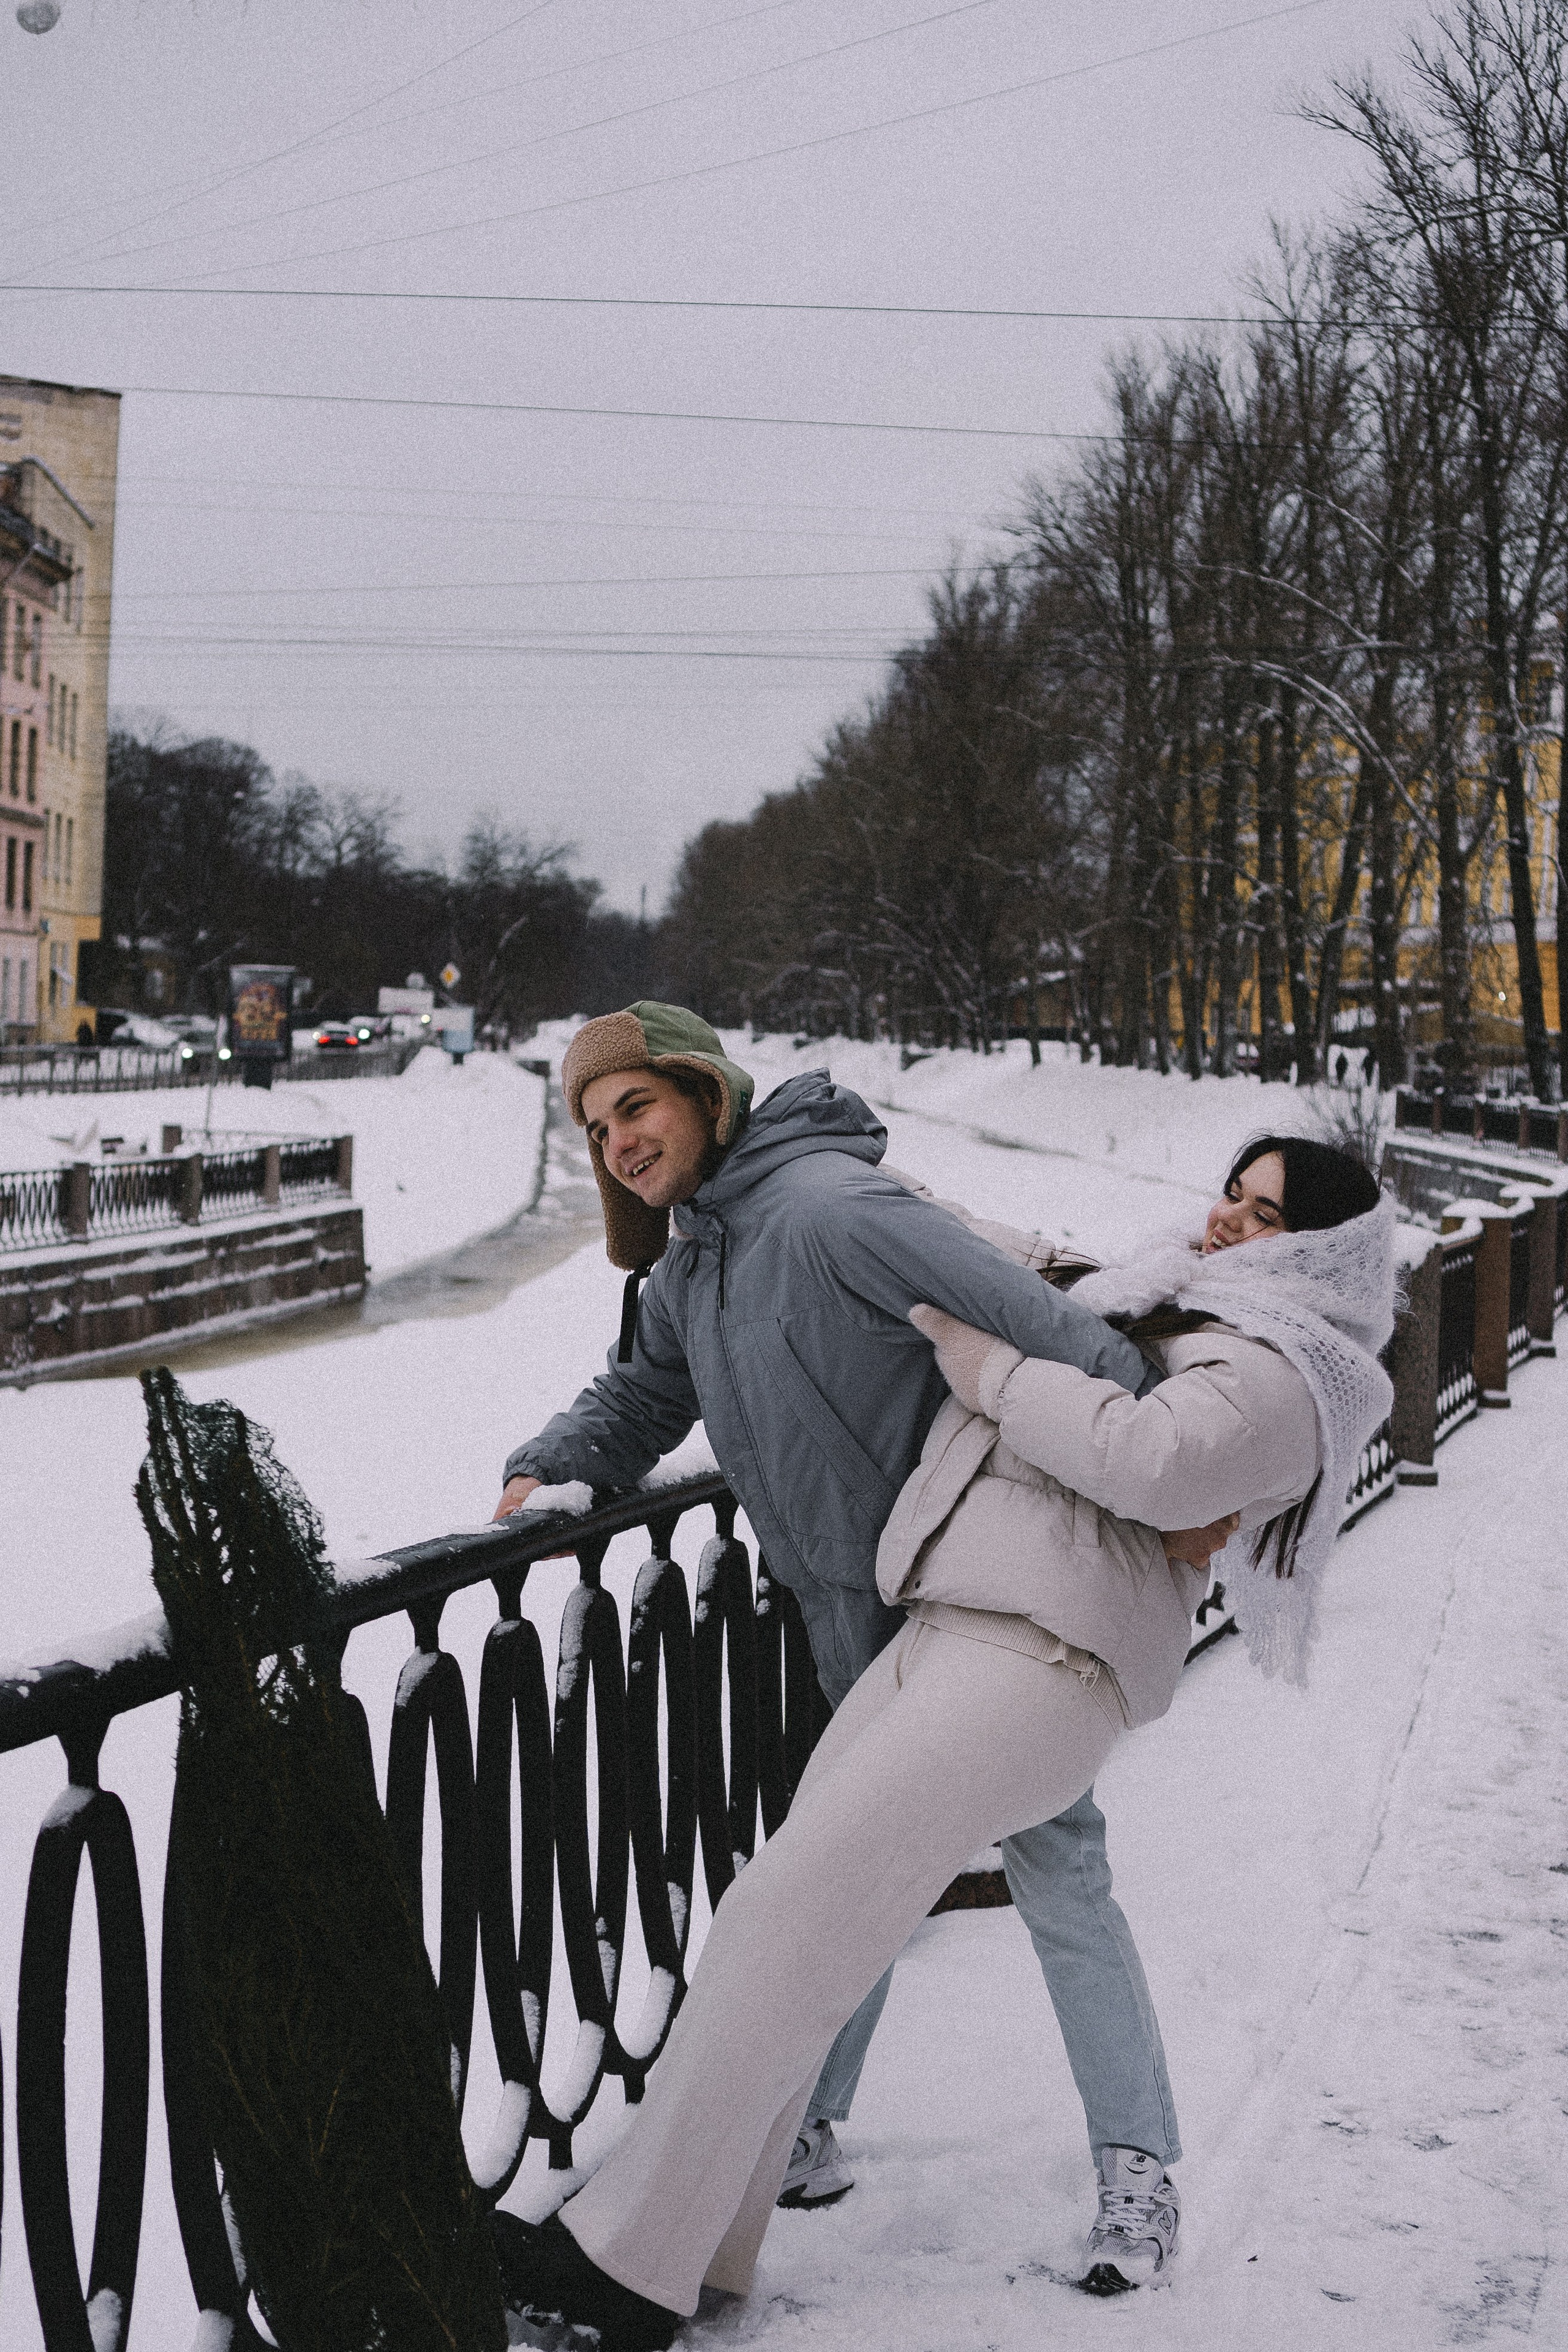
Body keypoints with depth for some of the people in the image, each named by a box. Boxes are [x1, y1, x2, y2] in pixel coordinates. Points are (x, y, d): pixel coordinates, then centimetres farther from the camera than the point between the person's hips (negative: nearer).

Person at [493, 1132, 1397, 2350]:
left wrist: (989, 1367, -10)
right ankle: (704, 2251, 14)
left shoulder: (1282, 1377, -2)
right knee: (792, 1932, 5)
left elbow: (1154, 1460, -20)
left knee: (780, 1919, -13)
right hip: (936, 1640, 9)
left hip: (1038, 1665, -9)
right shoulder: (1155, 1312, 26)